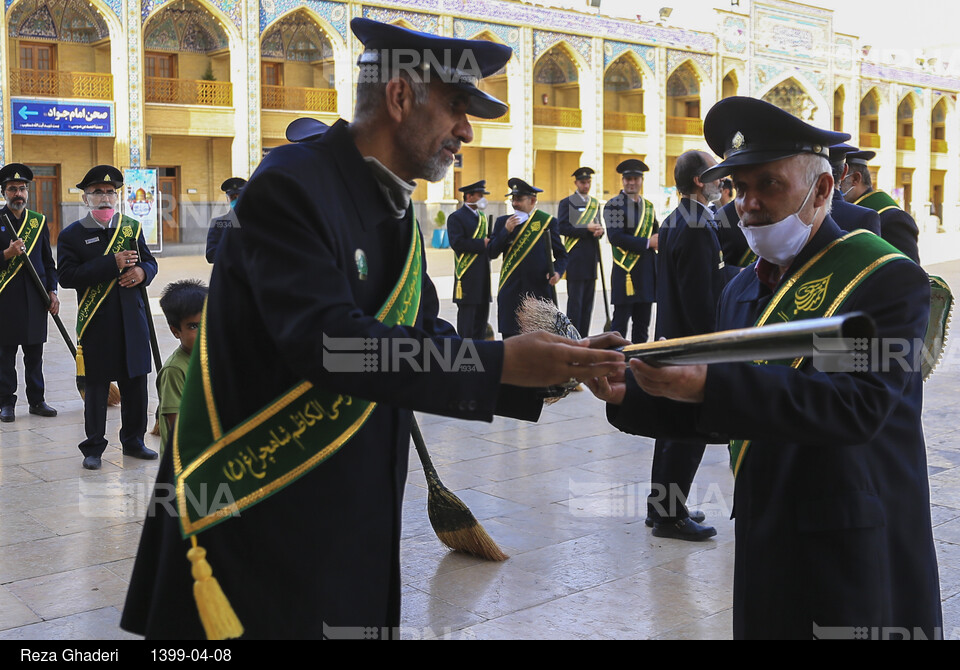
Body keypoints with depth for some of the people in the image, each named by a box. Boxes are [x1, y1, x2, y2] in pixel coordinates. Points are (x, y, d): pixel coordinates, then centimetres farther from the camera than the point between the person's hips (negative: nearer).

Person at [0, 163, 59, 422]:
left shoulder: (39, 222, 10)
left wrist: (52, 291, 4)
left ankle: (37, 401, 17)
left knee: (34, 353, 9)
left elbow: (48, 262, 12)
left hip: (35, 298, 3)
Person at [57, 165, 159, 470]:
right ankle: (93, 448, 15)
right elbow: (67, 276, -15)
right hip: (95, 323, -4)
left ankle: (133, 440, 25)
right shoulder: (71, 235, -3)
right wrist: (112, 264, -21)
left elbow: (150, 262, 15)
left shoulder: (132, 227, 10)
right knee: (96, 387, 3)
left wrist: (141, 272, -10)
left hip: (132, 319, 4)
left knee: (135, 383, 10)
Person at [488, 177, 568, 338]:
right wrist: (506, 231, -10)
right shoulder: (503, 222, 10)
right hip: (511, 293, 2)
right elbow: (491, 252, 2)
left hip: (540, 291, -2)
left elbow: (561, 255, 6)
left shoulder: (547, 221, 3)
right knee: (510, 337, 2)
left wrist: (557, 272, -13)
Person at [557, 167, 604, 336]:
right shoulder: (567, 203, -1)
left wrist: (599, 230, -2)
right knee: (575, 301, -5)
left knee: (588, 302, 8)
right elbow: (563, 228, -10)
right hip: (575, 259, -6)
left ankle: (584, 338, 14)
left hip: (591, 259, 6)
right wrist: (587, 229, -18)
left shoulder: (595, 203, 17)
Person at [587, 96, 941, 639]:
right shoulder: (742, 292, 10)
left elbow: (859, 404, -26)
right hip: (764, 543, 6)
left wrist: (709, 384, -34)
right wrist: (627, 396, -6)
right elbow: (726, 415, 10)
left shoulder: (888, 278, -11)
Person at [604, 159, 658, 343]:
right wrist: (647, 243, -17)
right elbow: (615, 237, -16)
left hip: (647, 272, 6)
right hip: (625, 273, -6)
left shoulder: (648, 206, 16)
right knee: (620, 323, -3)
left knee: (643, 324, 10)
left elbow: (656, 234, 23)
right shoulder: (613, 204, -5)